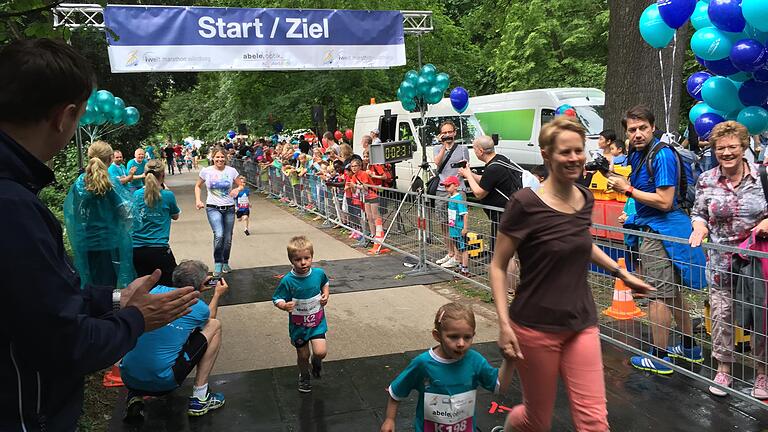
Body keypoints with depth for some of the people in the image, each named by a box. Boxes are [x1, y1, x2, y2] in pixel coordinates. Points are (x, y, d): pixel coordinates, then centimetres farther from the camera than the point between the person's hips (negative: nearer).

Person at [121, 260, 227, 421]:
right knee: (215, 325, 9)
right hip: (162, 382, -5)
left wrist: (196, 287, 40)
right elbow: (208, 318, 25)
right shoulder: (199, 307, -3)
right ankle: (199, 398, 10)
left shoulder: (156, 291, 6)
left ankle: (135, 396, 16)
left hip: (128, 379, 5)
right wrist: (218, 294, 37)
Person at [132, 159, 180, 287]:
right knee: (169, 287, 6)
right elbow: (175, 216, 12)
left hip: (136, 249, 4)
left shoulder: (136, 194, 3)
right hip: (159, 248, -4)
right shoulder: (167, 195, -6)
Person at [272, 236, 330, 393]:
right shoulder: (288, 281, -22)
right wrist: (285, 306, -35)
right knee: (303, 355, 15)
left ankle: (315, 361, 26)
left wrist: (326, 295, -6)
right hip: (298, 325, -1)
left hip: (317, 322, 1)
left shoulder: (319, 273, -12)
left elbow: (325, 283, 11)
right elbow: (277, 299, -15)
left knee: (320, 352, -13)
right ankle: (304, 376, 47)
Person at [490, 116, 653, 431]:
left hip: (582, 325, 5)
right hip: (537, 327, -5)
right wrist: (504, 324, -18)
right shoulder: (525, 203, -16)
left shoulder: (585, 199, 3)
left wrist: (622, 273, 21)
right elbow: (498, 266, -10)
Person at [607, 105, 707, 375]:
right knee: (672, 292, 19)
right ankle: (690, 348, 33)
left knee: (659, 294, -3)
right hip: (651, 228, 10)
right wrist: (619, 184, 4)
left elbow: (664, 201, -21)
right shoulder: (637, 154, 11)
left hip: (659, 230, -10)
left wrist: (628, 190, -16)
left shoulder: (662, 155, -17)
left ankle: (658, 359, 6)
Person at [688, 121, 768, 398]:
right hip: (721, 263, 1)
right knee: (721, 316, 7)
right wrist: (699, 228, -12)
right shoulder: (706, 181, -1)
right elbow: (699, 213, 8)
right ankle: (723, 370, 24)